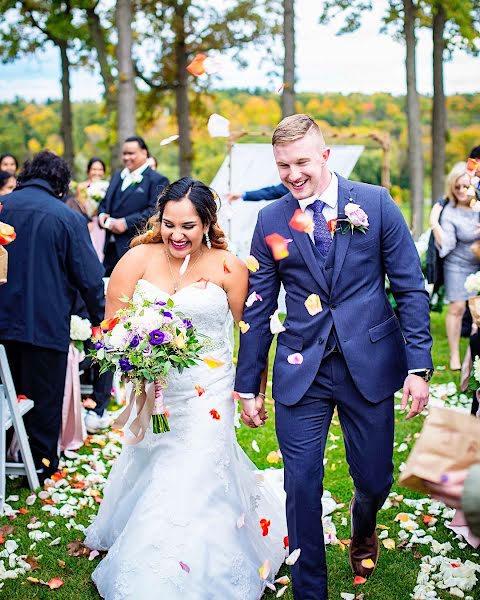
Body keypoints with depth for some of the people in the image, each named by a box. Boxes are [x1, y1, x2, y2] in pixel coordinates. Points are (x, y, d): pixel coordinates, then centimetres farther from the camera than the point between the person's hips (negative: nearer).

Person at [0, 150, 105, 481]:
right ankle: (42, 463, 20)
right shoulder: (68, 217, -12)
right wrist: (101, 320, 3)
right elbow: (90, 277, -11)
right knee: (44, 397, 10)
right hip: (47, 323, -4)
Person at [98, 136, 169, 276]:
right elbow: (104, 202, 26)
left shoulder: (157, 180, -6)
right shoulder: (117, 177, 20)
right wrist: (102, 214, 2)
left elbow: (155, 211, -17)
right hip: (111, 247, 8)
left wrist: (126, 223, -20)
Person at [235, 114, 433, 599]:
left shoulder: (376, 203, -3)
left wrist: (419, 366, -8)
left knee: (374, 480, 11)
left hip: (369, 365, 0)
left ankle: (363, 527, 48)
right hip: (301, 372, 1)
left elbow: (410, 288, -1)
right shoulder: (271, 220, 2)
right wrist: (248, 385, 5)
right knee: (301, 487, 1)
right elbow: (258, 308, 5)